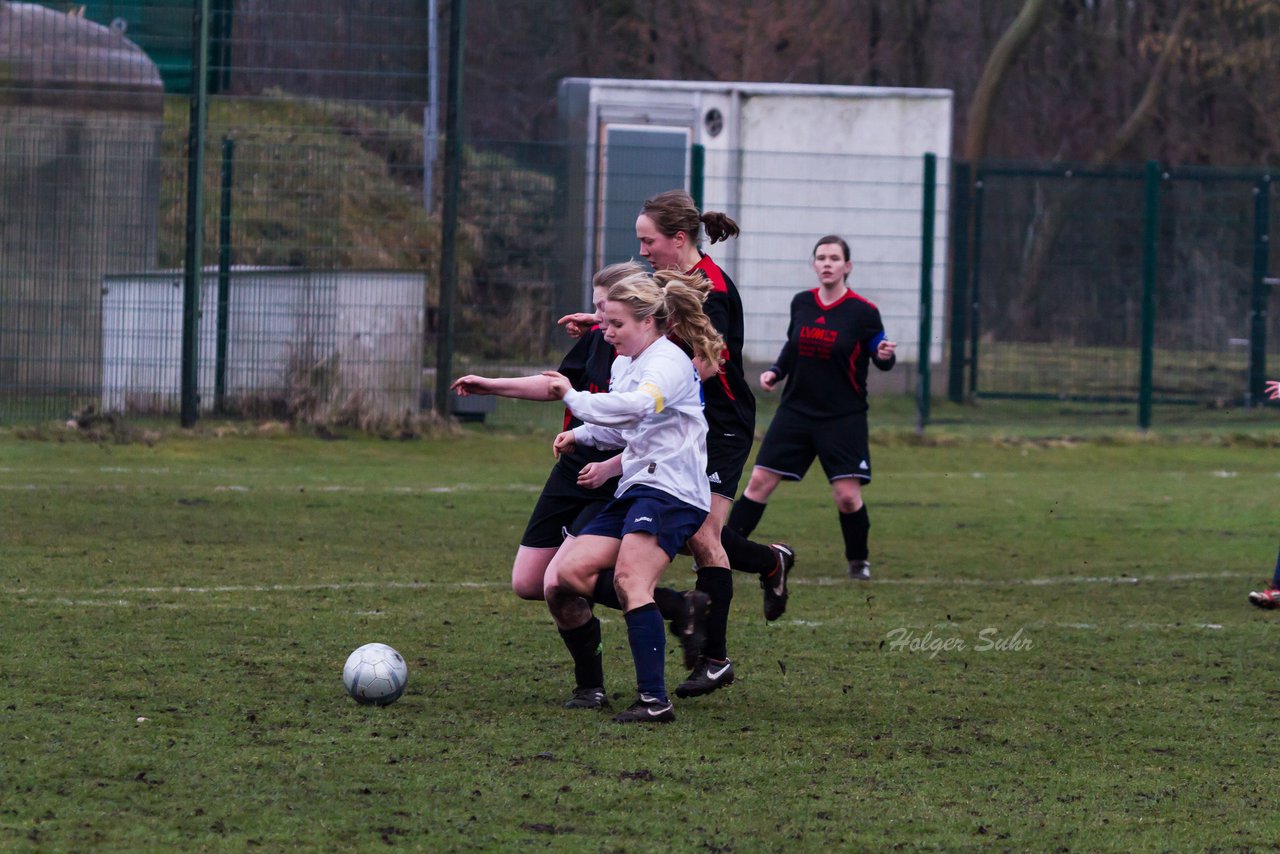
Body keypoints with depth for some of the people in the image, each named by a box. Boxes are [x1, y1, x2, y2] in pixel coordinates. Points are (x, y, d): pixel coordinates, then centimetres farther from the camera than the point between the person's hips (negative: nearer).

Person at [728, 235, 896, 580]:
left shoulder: (862, 311, -9)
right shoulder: (801, 303, 3)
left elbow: (881, 358, -2)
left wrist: (884, 356, -24)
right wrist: (775, 372, 2)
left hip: (843, 418, -3)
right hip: (797, 410, 3)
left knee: (847, 495, -8)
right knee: (759, 482, 0)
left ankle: (858, 560, 16)